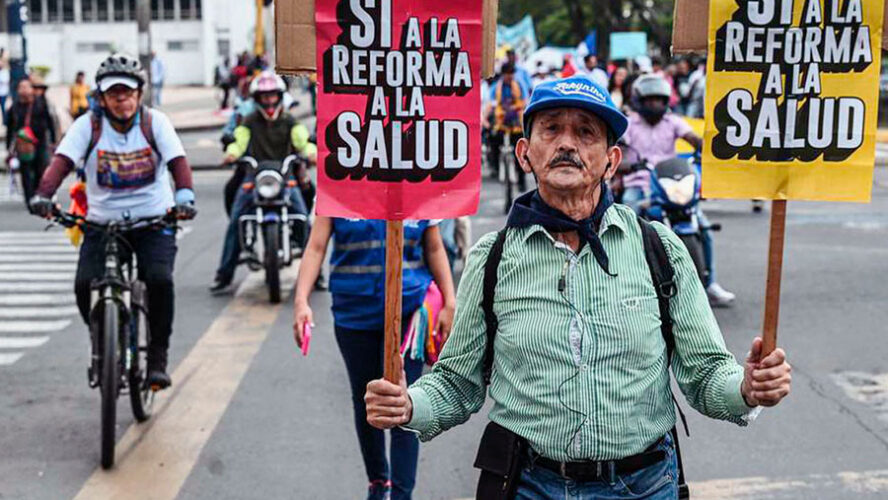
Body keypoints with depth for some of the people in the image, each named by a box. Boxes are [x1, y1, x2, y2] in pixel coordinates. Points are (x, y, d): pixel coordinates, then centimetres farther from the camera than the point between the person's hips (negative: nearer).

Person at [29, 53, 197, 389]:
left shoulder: (155, 122, 0)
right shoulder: (88, 125, 0)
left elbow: (177, 160, -11)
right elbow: (62, 161, -12)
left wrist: (184, 195, -31)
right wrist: (43, 195, -31)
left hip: (154, 222, -1)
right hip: (102, 223, 1)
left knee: (160, 280, -23)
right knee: (85, 284, -18)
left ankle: (158, 358, -5)